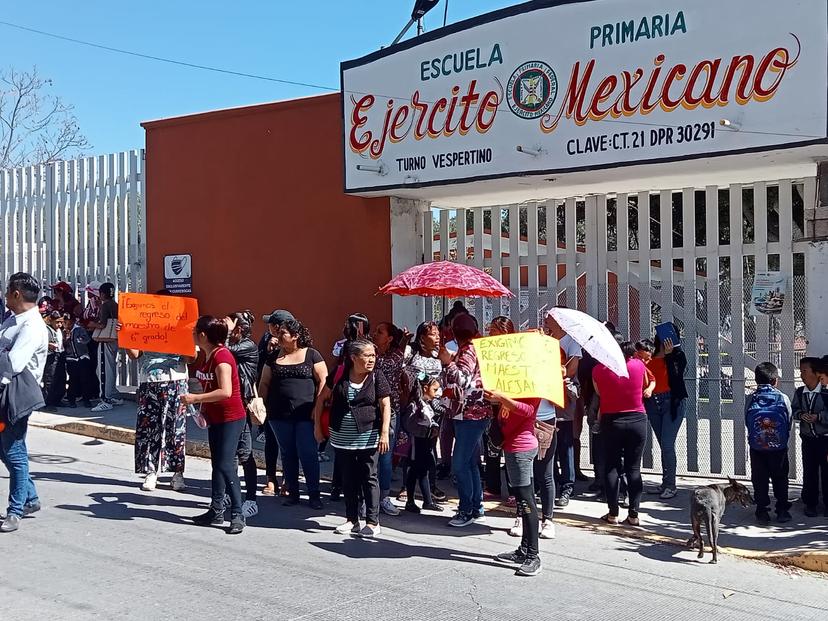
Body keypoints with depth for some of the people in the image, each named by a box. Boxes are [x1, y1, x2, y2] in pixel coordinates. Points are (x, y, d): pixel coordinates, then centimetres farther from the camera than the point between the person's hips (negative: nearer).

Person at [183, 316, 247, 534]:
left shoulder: (222, 356, -21)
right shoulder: (208, 355, 7)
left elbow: (225, 391, -30)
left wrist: (195, 398, -26)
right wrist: (202, 408, 9)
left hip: (230, 419, -10)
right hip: (215, 418, 10)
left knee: (226, 465, -11)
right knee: (217, 464, 14)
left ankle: (237, 514, -5)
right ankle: (216, 511, 23)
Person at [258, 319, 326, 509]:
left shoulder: (311, 355, -1)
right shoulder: (274, 357, 9)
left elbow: (323, 381, -3)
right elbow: (264, 383, 11)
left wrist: (317, 406, -9)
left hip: (305, 414, -4)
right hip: (279, 415, 4)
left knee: (308, 454, -3)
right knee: (287, 454, 10)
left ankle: (314, 494, 6)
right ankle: (292, 493, 21)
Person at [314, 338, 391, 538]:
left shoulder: (377, 379, -4)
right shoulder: (339, 376, 0)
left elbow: (385, 406, -5)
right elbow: (322, 398, 10)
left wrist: (385, 432, -14)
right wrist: (317, 424, 8)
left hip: (368, 438, -3)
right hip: (342, 438, 3)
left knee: (368, 478, 1)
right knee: (348, 479, 11)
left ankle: (372, 522, 7)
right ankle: (352, 519, 22)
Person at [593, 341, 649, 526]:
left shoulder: (599, 369, -5)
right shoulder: (638, 365, -2)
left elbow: (599, 393, 4)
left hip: (611, 421, -1)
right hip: (637, 420, 1)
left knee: (611, 467, 7)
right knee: (634, 468, 6)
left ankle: (613, 513, 7)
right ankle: (634, 514, 5)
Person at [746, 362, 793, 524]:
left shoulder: (751, 400, -8)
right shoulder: (783, 398, -8)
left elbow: (747, 423, 1)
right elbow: (789, 422, 1)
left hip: (757, 448, 0)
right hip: (779, 447, 0)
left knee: (759, 480, 10)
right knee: (780, 479, 15)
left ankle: (762, 512, 13)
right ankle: (782, 511, 19)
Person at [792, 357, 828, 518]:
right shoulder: (799, 392, 1)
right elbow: (793, 410, 9)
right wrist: (801, 415, -10)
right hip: (808, 439, 4)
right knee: (809, 471, 9)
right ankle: (810, 503, 21)